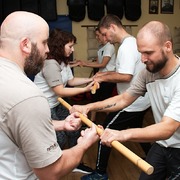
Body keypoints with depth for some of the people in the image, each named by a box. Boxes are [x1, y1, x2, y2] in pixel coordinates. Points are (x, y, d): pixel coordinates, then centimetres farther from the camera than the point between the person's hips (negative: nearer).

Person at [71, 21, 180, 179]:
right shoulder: (148, 72, -9)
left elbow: (167, 129, -36)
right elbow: (123, 99, 2)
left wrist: (123, 134, -50)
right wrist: (89, 106, -11)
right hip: (161, 145, 5)